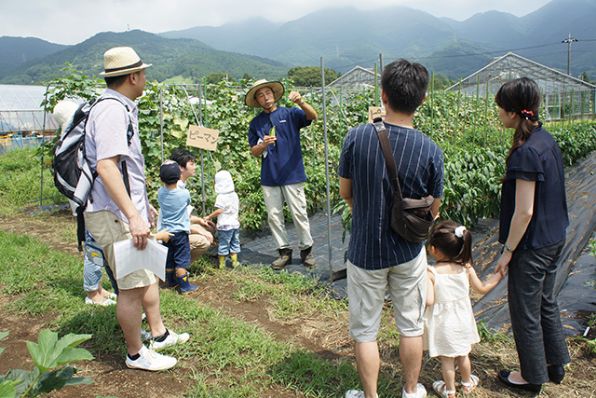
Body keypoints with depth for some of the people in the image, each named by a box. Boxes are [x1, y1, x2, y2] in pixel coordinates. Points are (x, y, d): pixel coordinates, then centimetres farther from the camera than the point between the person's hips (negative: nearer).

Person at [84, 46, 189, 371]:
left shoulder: (122, 109, 14)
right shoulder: (112, 110, -18)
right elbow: (105, 166, -29)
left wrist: (143, 206, 27)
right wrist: (133, 216, -32)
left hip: (128, 210, 11)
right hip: (115, 215, -11)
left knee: (149, 274, 20)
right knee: (133, 286, -1)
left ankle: (159, 334, 35)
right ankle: (136, 354, 16)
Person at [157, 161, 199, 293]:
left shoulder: (160, 193, -9)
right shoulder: (184, 193, -16)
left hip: (166, 232, 4)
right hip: (180, 232, -4)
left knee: (169, 260, 16)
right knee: (182, 260, 1)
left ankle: (171, 282, 29)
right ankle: (184, 286, 3)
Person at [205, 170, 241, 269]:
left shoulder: (221, 197, -17)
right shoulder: (235, 195, 4)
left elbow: (219, 210, -22)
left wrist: (209, 217, -14)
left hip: (224, 225, -6)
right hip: (235, 223, 6)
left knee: (223, 244, 4)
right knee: (234, 243, 15)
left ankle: (222, 264, 11)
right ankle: (234, 262, 21)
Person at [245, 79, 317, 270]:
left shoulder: (290, 114, 0)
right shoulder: (255, 123, 9)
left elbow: (313, 116, -16)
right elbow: (253, 152, 8)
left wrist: (301, 102, -34)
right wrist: (264, 145, -14)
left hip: (292, 174, -3)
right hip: (269, 176, 4)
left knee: (299, 214, 2)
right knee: (274, 216, 8)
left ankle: (306, 249, 17)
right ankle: (284, 251, 21)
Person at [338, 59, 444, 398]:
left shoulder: (357, 137, -16)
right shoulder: (430, 150, -14)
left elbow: (345, 193, -4)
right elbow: (433, 211, -4)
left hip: (365, 252, -1)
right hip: (409, 254, 1)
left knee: (365, 331, 16)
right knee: (411, 326, 21)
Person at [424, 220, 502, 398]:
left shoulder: (430, 273, -25)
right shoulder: (466, 268, -12)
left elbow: (429, 301, -28)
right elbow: (483, 288, 0)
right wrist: (499, 273, 12)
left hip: (443, 324, -4)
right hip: (462, 321, 4)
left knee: (447, 359, 16)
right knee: (463, 355, 26)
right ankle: (467, 383, 46)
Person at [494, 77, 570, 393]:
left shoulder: (526, 152, -25)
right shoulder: (547, 140, 3)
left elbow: (524, 212, -24)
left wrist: (508, 251, -14)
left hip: (532, 246, -9)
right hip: (554, 239, 9)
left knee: (525, 311, 9)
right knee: (545, 302, 24)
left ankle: (532, 376, 27)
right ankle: (555, 365, 41)